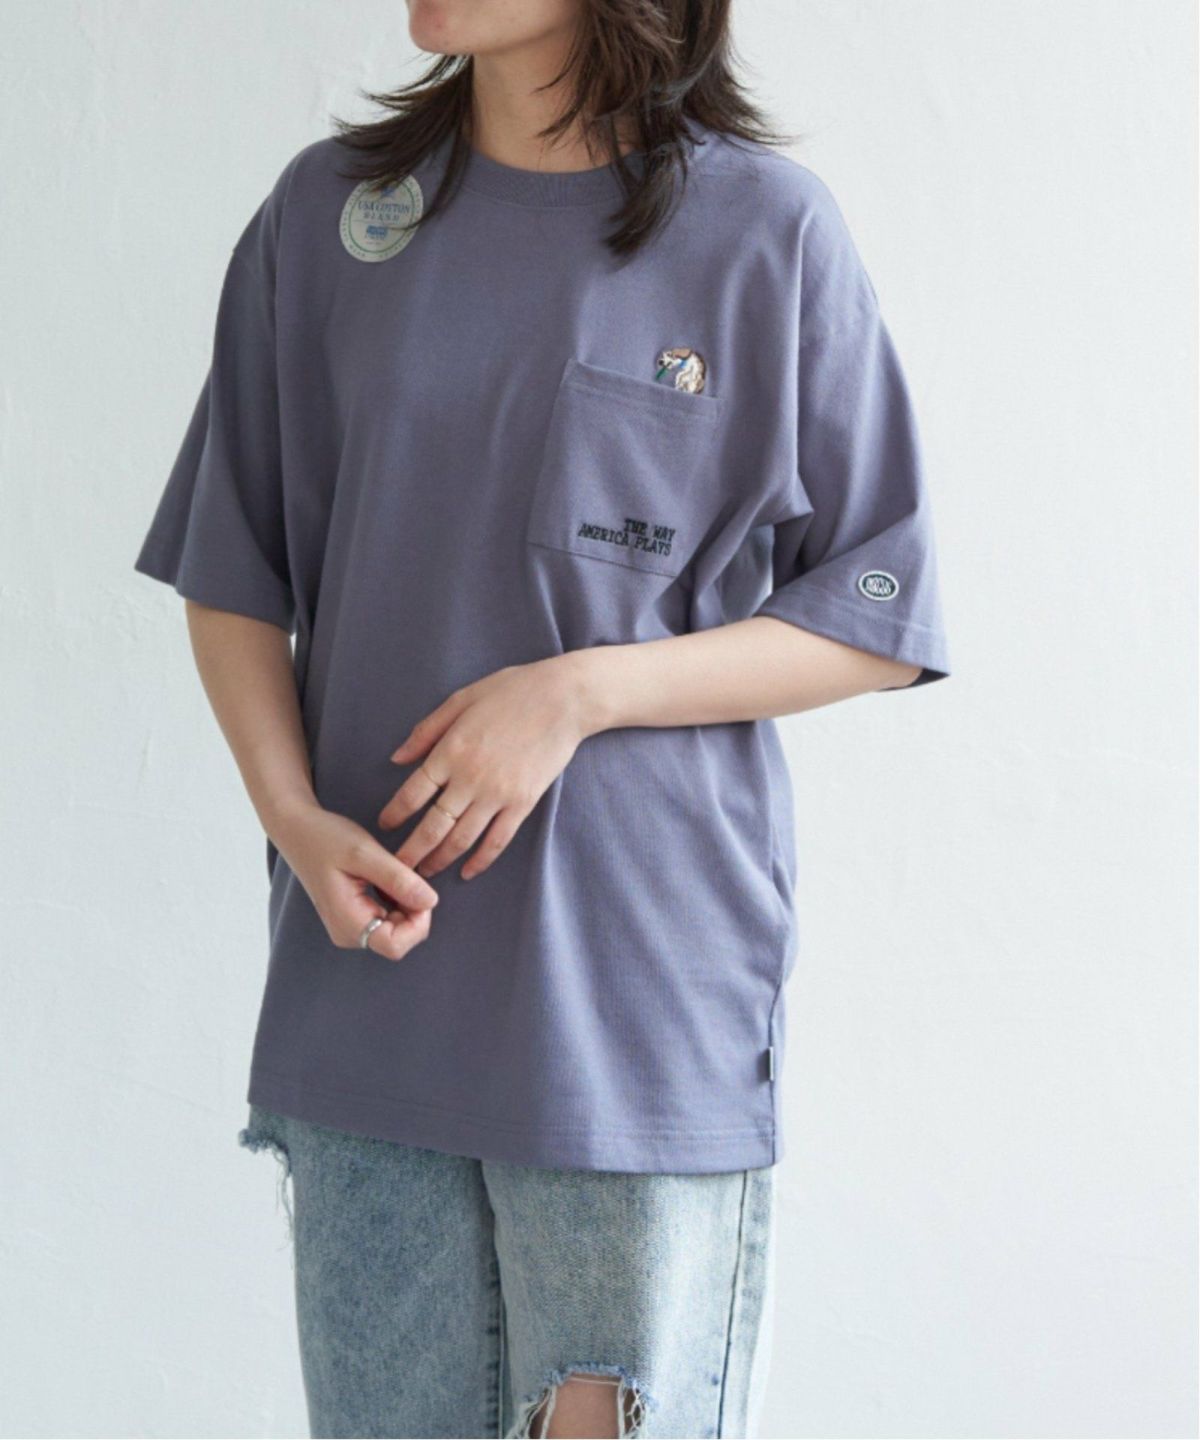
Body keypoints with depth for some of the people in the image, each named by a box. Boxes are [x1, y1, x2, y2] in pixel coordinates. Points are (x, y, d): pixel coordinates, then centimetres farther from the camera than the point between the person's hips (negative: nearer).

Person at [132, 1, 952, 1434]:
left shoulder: (765, 228, -2)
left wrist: (585, 691, -13)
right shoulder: (327, 209, 8)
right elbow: (232, 576, 12)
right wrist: (295, 818, -6)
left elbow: (877, 623, -1)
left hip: (639, 1002, -3)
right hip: (364, 982, 3)